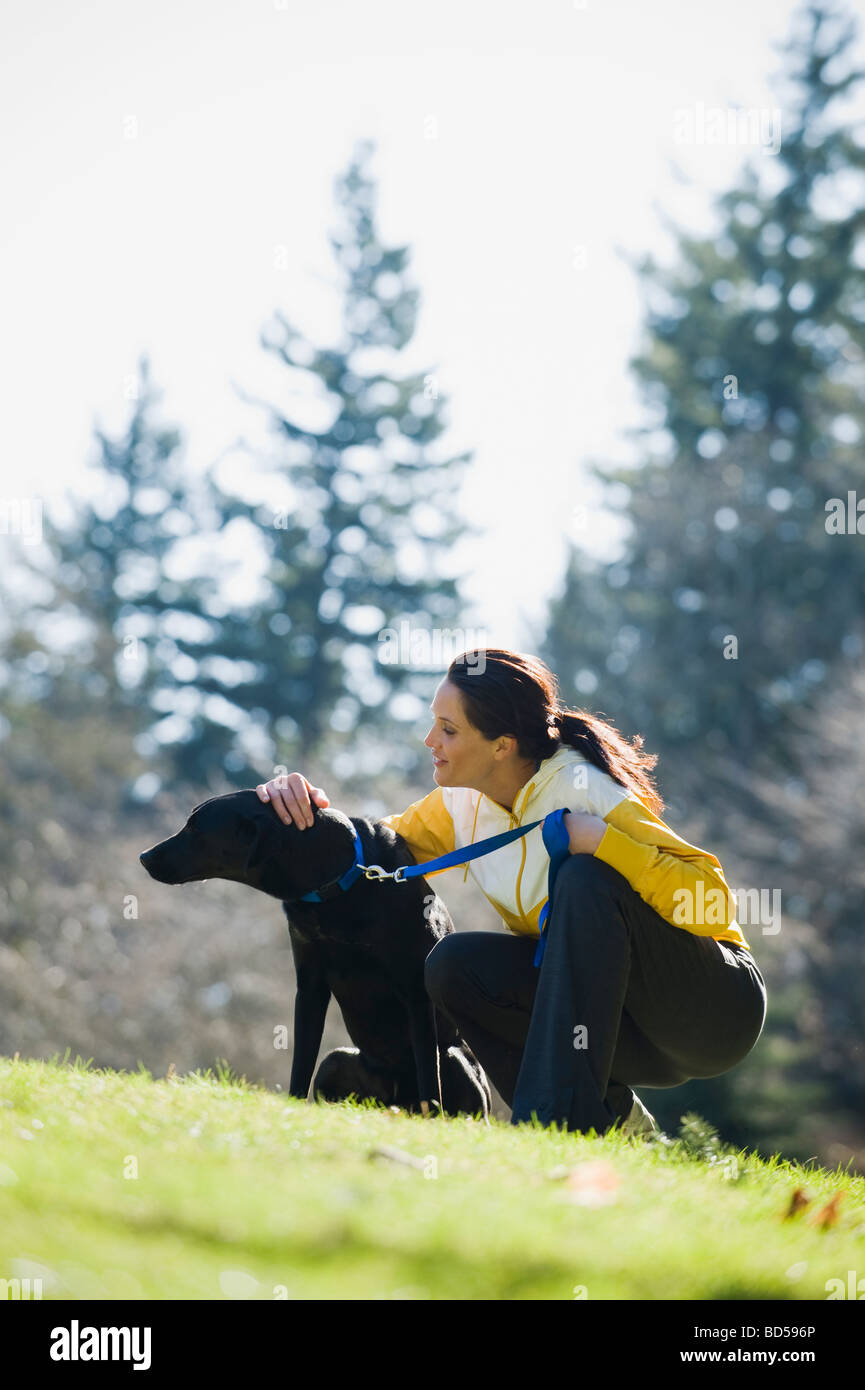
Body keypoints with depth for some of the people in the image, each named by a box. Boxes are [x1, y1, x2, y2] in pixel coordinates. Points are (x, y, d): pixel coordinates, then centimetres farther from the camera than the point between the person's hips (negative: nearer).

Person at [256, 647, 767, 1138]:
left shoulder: (585, 792, -21)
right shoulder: (462, 804, -1)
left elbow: (713, 903, -27)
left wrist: (601, 839, -35)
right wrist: (315, 811, -7)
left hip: (720, 1006, -7)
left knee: (588, 877, -29)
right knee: (456, 964, -13)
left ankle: (560, 1113, -33)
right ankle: (612, 1118, -3)